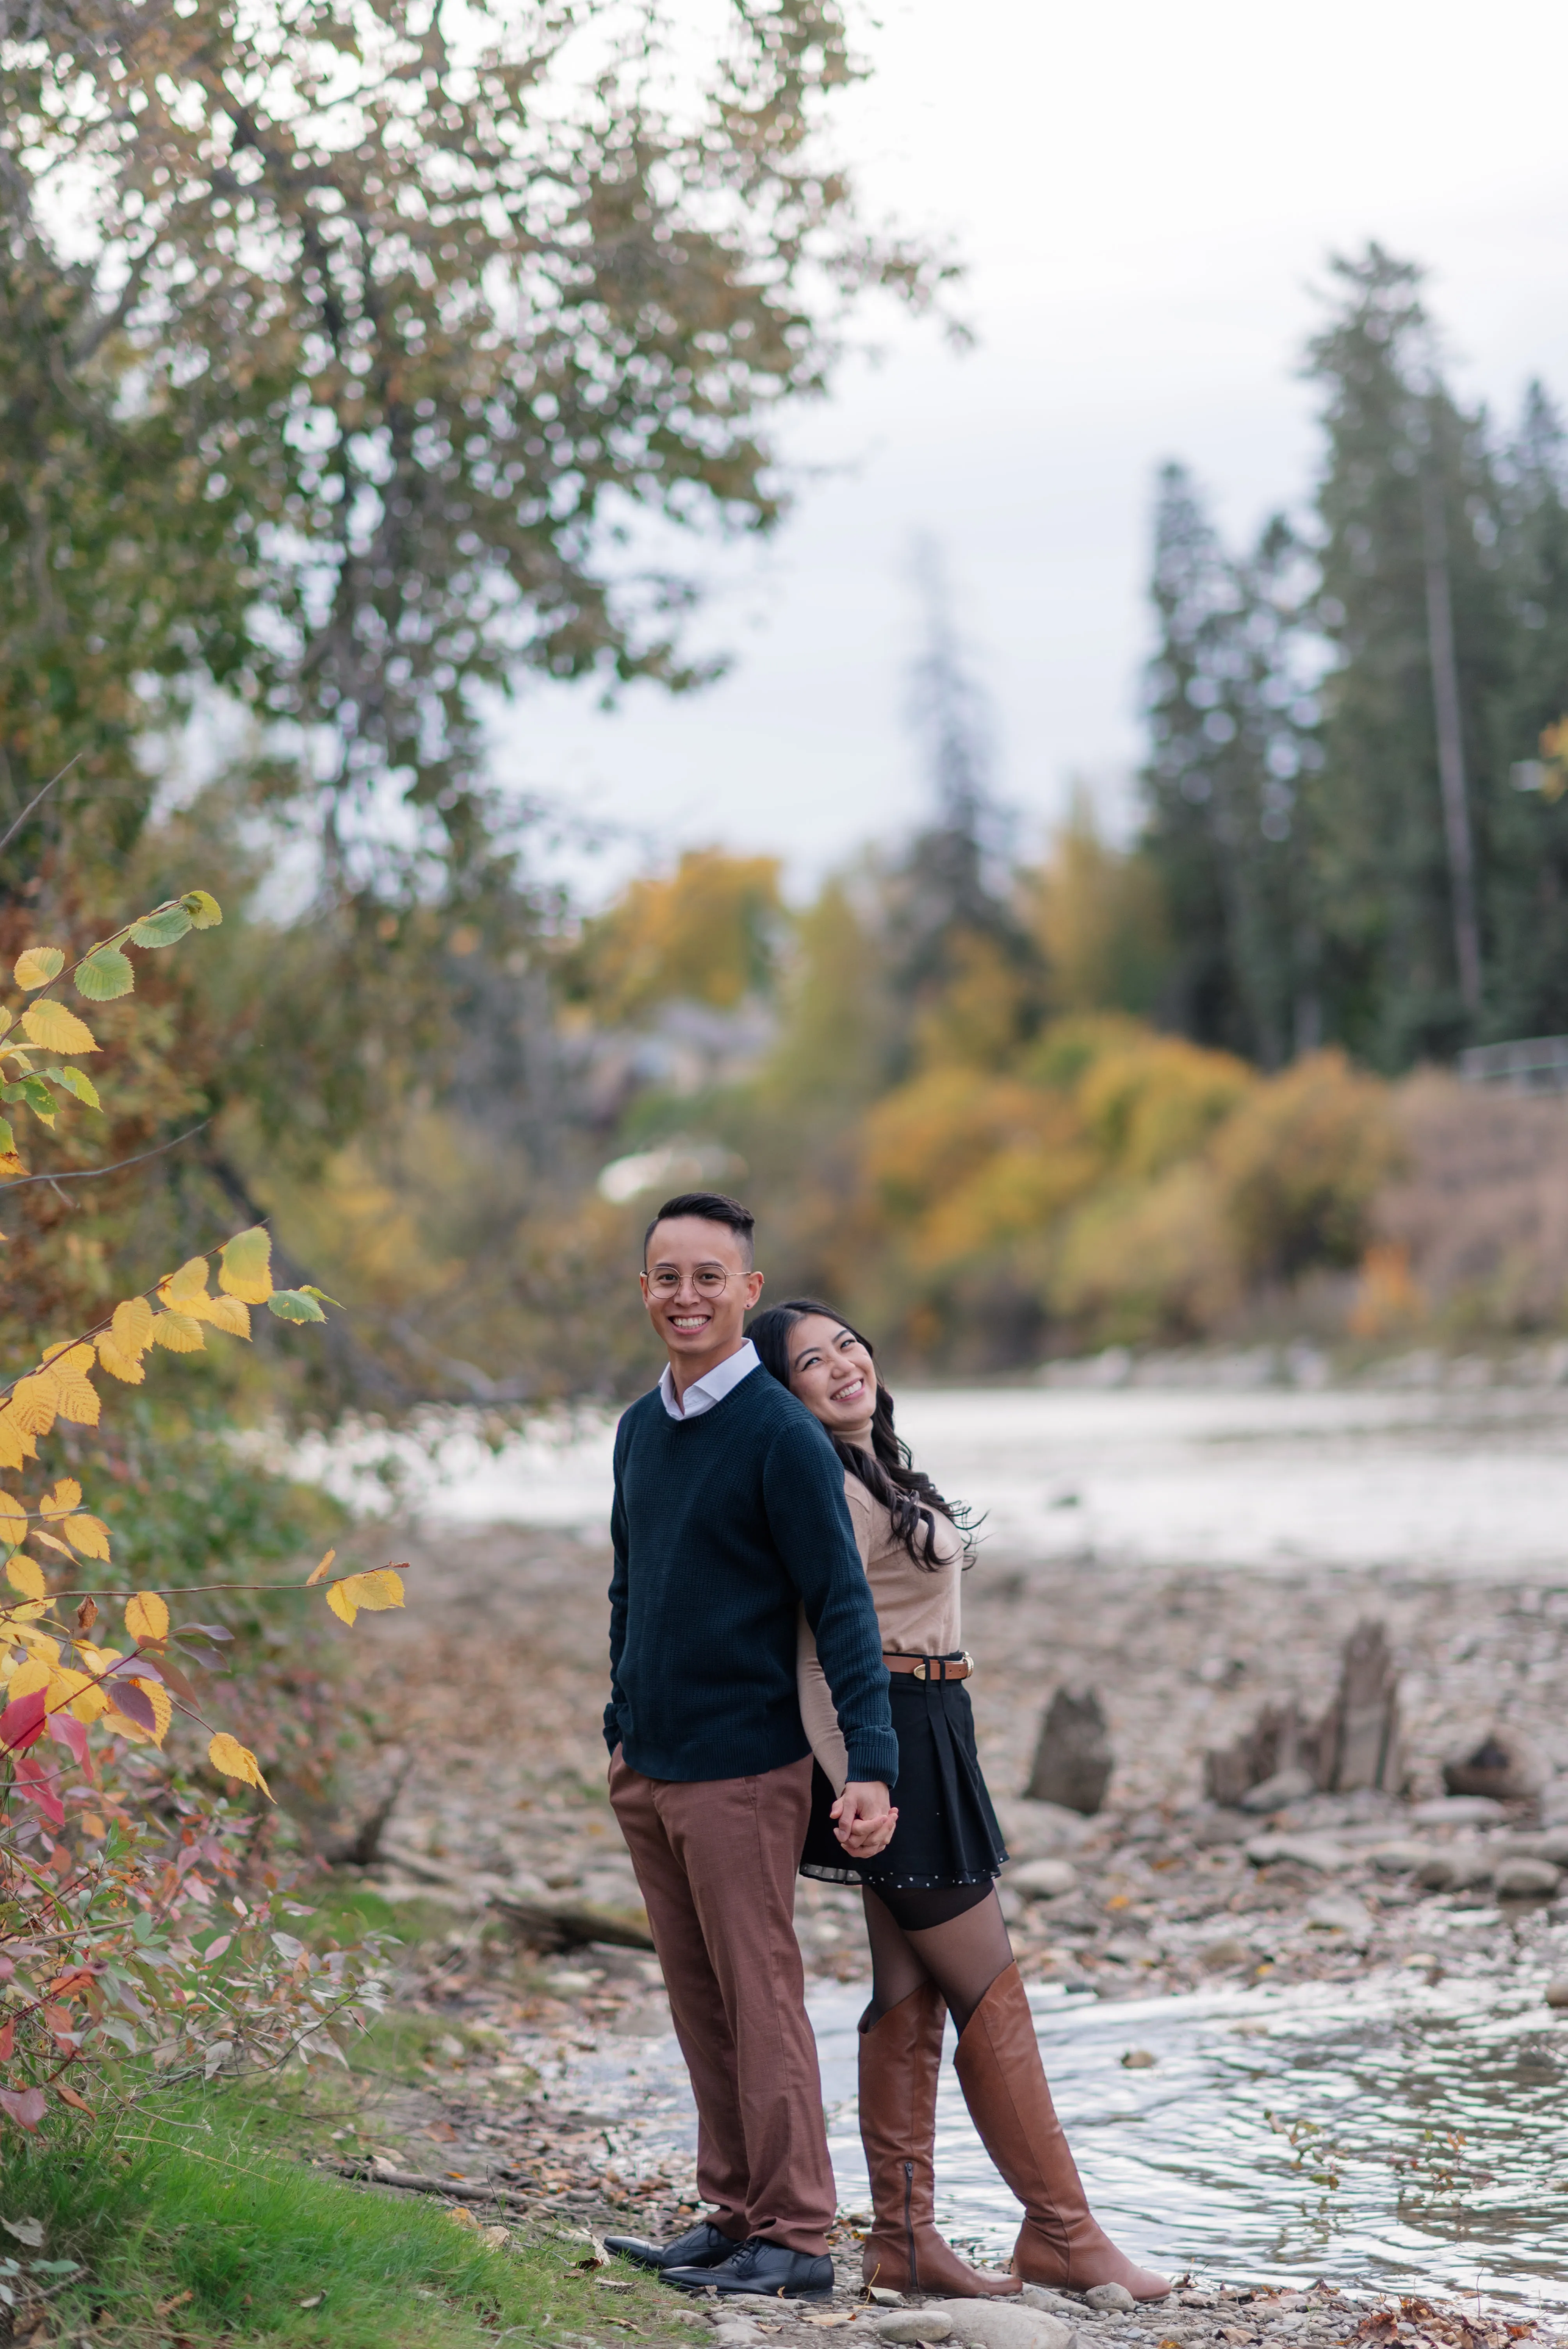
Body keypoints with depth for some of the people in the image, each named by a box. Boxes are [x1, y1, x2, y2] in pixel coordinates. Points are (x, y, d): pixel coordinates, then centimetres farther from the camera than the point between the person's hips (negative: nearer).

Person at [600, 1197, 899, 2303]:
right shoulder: (640, 1427, 10)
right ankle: (735, 2212, 20)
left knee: (761, 2004, -2)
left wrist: (873, 1765, -22)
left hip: (743, 1771, -7)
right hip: (648, 1773, 7)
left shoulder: (784, 1437, -13)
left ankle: (796, 2238, 4)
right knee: (700, 2006, 12)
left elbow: (842, 1607, -15)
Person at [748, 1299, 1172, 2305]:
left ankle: (905, 2239, 15)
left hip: (925, 1740, 10)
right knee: (992, 1995, -2)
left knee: (910, 1996, 10)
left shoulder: (880, 1468, 13)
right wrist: (853, 1790, -26)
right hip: (894, 1741, -10)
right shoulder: (833, 1491, -18)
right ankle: (1062, 2232, 7)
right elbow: (815, 1656, -22)